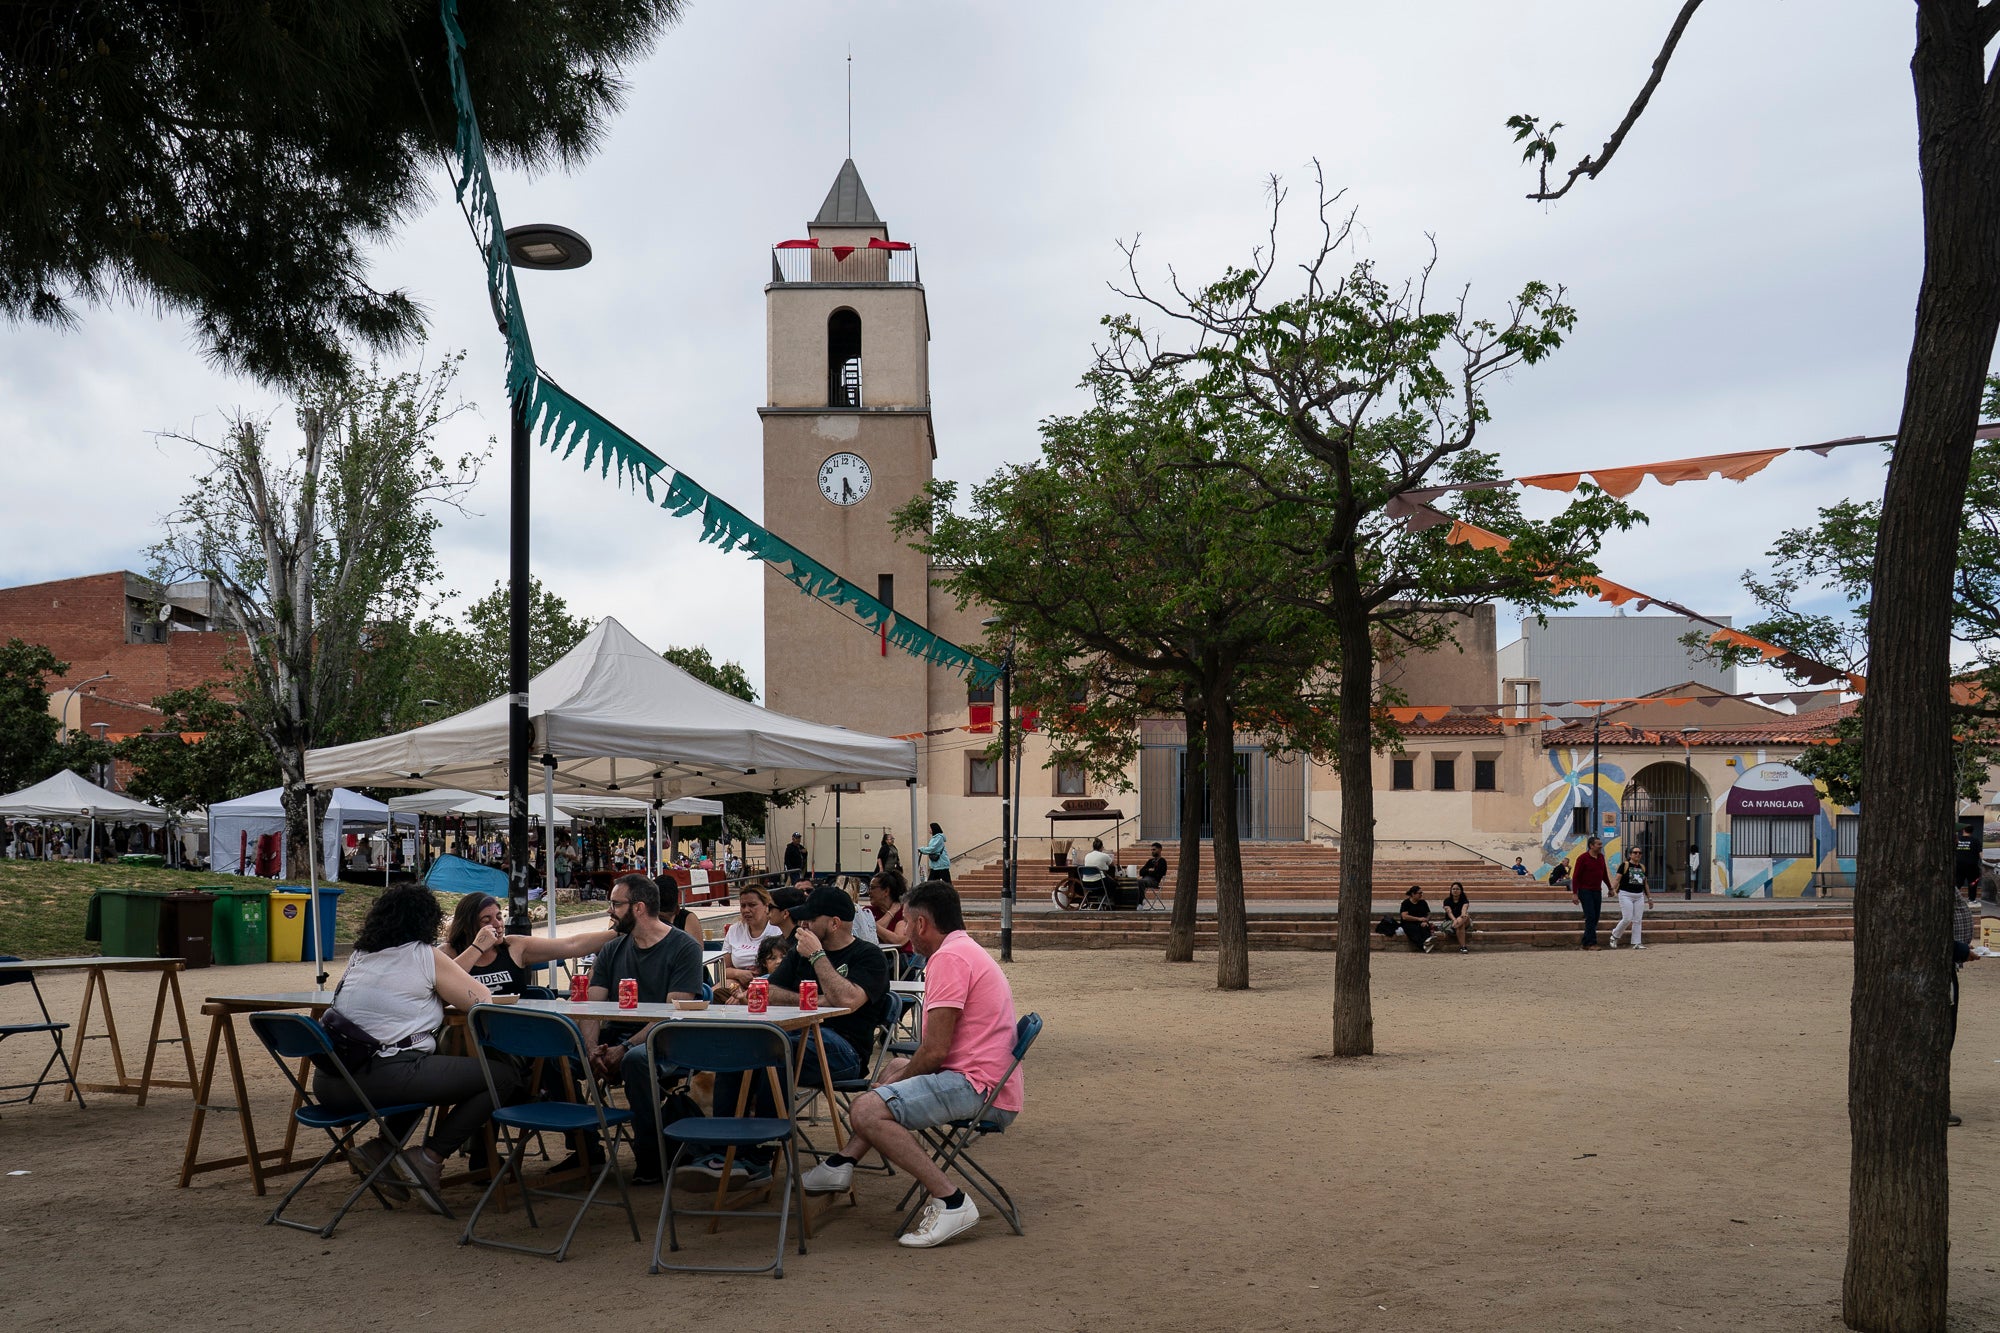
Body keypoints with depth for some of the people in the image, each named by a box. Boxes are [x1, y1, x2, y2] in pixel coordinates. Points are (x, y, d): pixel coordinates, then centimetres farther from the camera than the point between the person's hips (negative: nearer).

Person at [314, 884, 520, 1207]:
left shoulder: (359, 956, 18)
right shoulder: (425, 955, 1)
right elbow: (482, 999, 4)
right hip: (386, 1078, -8)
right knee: (505, 1075, -1)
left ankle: (382, 1146, 18)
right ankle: (430, 1155, -2)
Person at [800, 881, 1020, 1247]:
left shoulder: (949, 958, -15)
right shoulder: (968, 951, 20)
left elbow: (936, 1049, -19)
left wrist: (898, 1080, -2)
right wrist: (901, 1074, 14)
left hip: (979, 1089, -12)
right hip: (988, 1083, 12)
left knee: (867, 1111, -22)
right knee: (896, 1067, 32)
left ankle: (950, 1201, -22)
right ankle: (843, 1164, 26)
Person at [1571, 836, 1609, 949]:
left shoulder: (1601, 857, 9)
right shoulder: (1582, 858, -10)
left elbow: (1604, 874, 22)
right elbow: (1576, 876, -12)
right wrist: (1574, 893, -17)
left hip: (1597, 892, 7)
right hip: (1585, 891, -7)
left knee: (1595, 919, 7)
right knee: (1590, 917, -12)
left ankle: (1585, 942, 14)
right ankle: (1591, 943, -12)